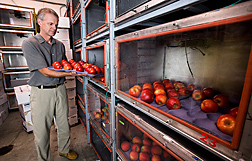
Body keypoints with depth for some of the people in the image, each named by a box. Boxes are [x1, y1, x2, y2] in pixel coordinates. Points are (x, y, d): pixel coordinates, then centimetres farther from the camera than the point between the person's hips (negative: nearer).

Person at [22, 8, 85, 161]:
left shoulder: (60, 45, 10)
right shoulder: (29, 43, -7)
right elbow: (45, 72, -16)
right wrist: (70, 73, -21)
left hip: (60, 89, 5)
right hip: (41, 92, -4)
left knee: (64, 124, 16)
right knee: (42, 130, 9)